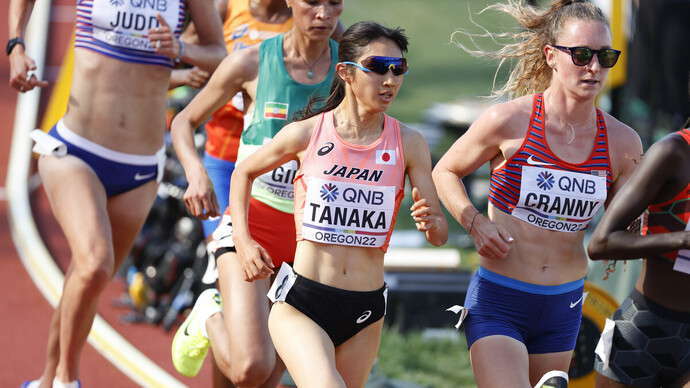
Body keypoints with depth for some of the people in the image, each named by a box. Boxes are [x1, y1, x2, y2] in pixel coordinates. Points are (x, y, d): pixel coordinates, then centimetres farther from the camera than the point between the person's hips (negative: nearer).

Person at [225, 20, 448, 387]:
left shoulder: (408, 144, 0)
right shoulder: (306, 134, -3)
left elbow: (440, 234, 2)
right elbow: (243, 173, 15)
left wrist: (431, 222, -21)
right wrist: (243, 240, 4)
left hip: (364, 314, 3)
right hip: (301, 302, -3)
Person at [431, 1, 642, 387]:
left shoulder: (622, 142, -1)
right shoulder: (509, 122, -10)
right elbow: (445, 171, 6)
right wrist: (475, 222, -10)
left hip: (563, 308, 4)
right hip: (497, 301, -4)